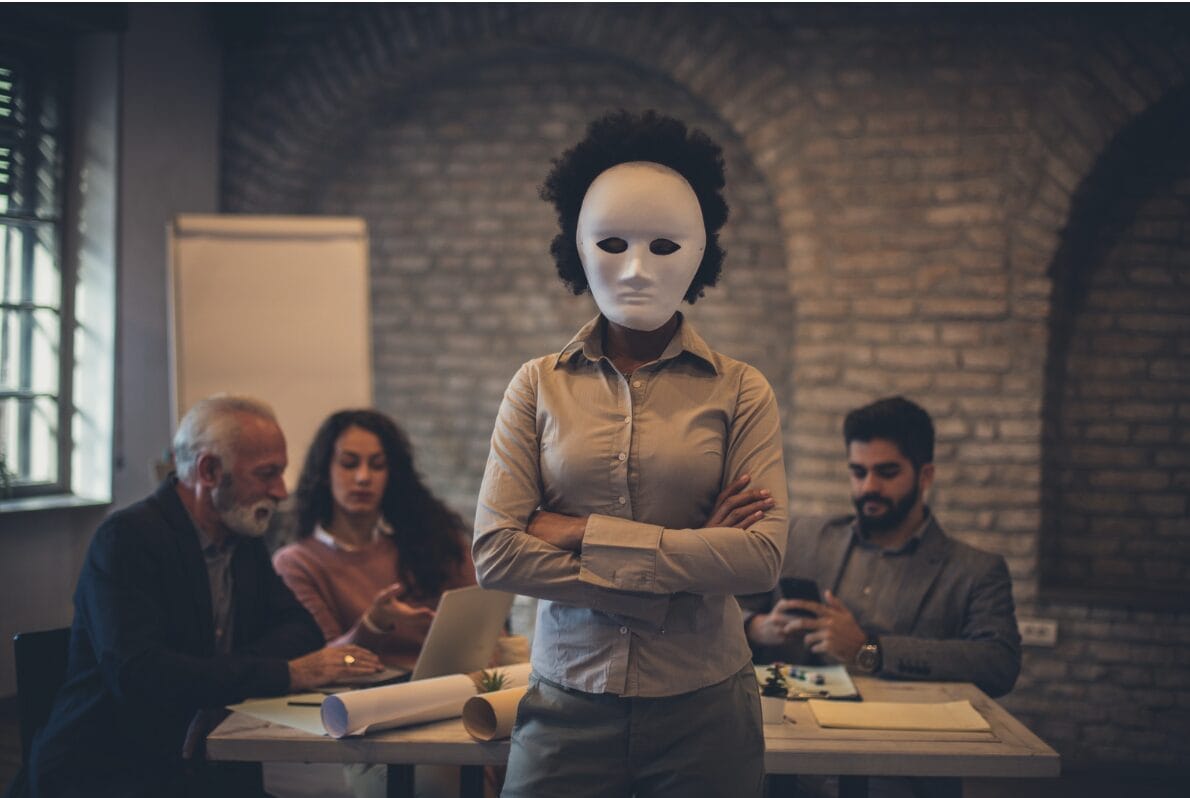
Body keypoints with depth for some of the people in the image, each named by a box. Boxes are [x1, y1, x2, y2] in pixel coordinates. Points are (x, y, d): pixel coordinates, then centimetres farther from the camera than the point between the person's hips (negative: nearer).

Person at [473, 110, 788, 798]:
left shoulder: (740, 393, -1)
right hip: (568, 702, 0)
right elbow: (495, 554, -9)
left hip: (704, 708, 0)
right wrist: (686, 568, -13)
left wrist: (581, 533, -13)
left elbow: (762, 556, -13)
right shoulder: (539, 387, 1)